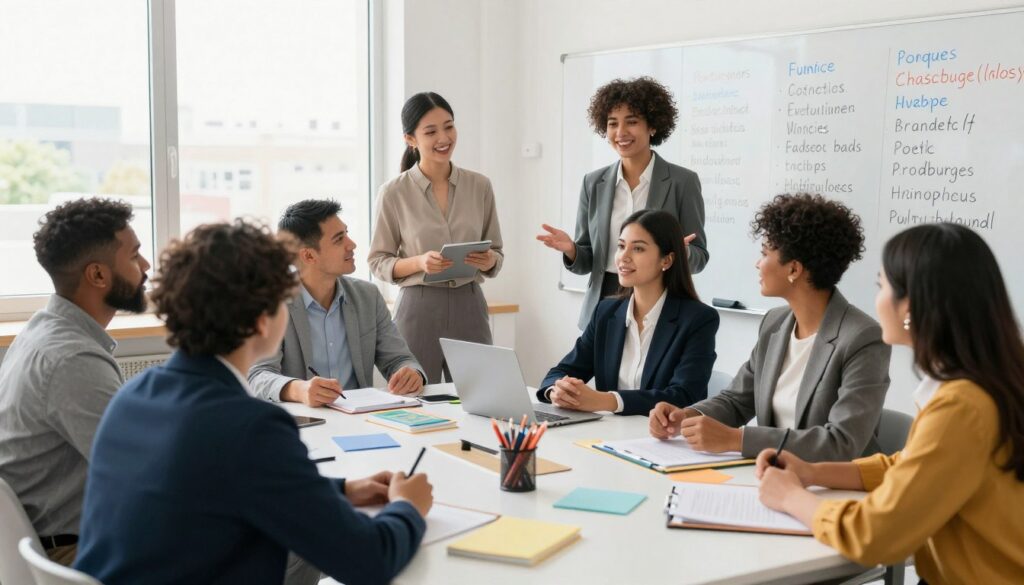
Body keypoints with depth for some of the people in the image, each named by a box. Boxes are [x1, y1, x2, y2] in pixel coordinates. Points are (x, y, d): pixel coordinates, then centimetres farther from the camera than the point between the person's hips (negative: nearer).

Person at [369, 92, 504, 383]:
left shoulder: (480, 186, 4)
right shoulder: (393, 192, -3)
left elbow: (497, 253, 11)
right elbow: (378, 262, 1)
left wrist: (489, 261, -11)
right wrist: (419, 262, -16)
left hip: (469, 307, 2)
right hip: (418, 309, -2)